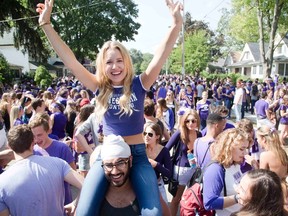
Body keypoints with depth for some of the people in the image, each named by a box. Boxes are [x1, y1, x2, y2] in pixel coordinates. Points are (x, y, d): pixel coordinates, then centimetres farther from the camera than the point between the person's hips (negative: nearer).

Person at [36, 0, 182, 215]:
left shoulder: (138, 85, -4)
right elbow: (70, 61, -5)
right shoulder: (100, 88, -1)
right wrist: (46, 24, -9)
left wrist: (176, 24, -29)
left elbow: (161, 56, -16)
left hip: (137, 154, -1)